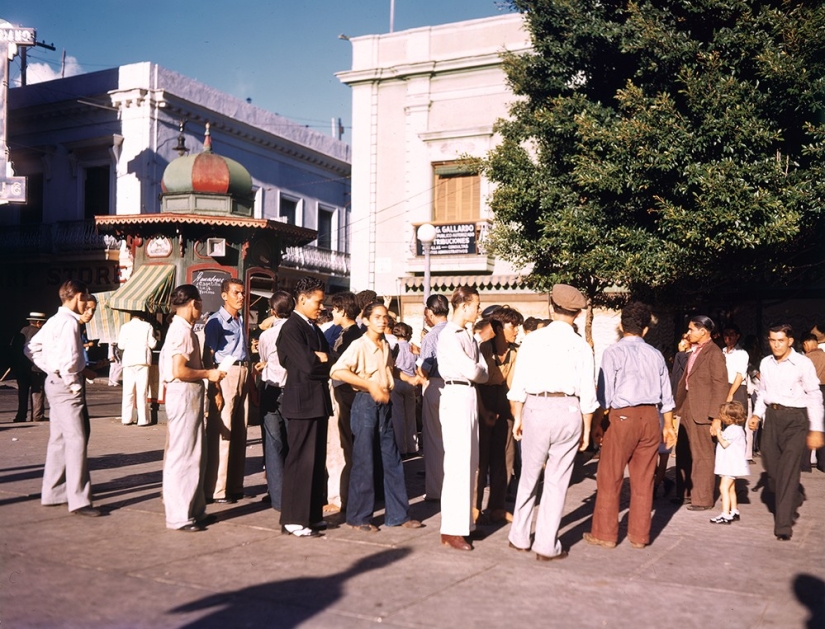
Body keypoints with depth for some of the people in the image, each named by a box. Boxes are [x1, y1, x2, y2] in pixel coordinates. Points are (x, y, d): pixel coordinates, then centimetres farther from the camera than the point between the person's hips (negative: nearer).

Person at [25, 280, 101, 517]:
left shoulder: (55, 321, 14)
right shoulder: (69, 322, -16)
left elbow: (31, 349, 20)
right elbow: (67, 358, -26)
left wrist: (51, 369, 14)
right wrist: (73, 384, -15)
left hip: (54, 382, 10)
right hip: (65, 386, -10)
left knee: (59, 439, 16)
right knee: (76, 440, -10)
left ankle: (52, 492, 25)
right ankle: (79, 500, -10)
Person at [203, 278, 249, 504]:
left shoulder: (240, 321, 18)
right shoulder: (216, 321, -6)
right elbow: (208, 357, -11)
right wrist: (215, 388, -18)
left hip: (243, 375, 8)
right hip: (225, 375, -8)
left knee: (240, 434, 10)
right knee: (221, 434, -7)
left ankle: (235, 485, 18)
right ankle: (216, 490, -1)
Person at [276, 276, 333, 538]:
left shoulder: (314, 328, 17)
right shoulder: (291, 329, -12)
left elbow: (327, 361, 13)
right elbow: (308, 364, -21)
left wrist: (319, 359, -7)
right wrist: (321, 360, -2)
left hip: (319, 401, 9)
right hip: (303, 401, -9)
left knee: (316, 461, 12)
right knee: (301, 461, -5)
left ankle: (313, 514, 21)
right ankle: (293, 520, 3)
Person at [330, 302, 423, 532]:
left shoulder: (386, 346, 12)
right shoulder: (359, 345, -10)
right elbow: (337, 371, -24)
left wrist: (387, 388, 9)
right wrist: (369, 385, -24)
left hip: (384, 404, 7)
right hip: (365, 403, -7)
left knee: (392, 459, 9)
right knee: (363, 461, -1)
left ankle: (398, 514, 18)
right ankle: (358, 517, 11)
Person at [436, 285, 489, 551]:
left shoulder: (468, 336, 17)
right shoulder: (448, 335, -10)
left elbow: (483, 372, 11)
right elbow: (471, 370, -16)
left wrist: (477, 372, -8)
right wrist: (477, 372, 3)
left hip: (470, 397, 9)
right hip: (456, 397, -9)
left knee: (470, 463, 12)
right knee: (457, 464, -8)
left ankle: (465, 522, 20)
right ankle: (451, 529, -3)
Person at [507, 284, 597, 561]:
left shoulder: (532, 340, 2)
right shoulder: (582, 346, 0)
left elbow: (518, 385, 1)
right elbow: (587, 394, -1)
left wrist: (517, 417, 11)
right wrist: (586, 429, 8)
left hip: (536, 409, 1)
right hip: (568, 411, 0)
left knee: (529, 476, 14)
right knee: (557, 480, 7)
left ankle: (520, 537, 25)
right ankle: (547, 545, 12)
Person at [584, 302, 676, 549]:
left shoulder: (613, 352, -6)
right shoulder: (655, 355, 8)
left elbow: (605, 393, -10)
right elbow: (666, 395, 11)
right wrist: (668, 425, 19)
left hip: (624, 416, -5)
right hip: (651, 417, 5)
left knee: (609, 478, 6)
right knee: (644, 480, 12)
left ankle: (605, 534, 12)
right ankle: (639, 535, 20)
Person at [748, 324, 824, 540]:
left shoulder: (803, 363, -8)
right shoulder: (765, 363, 7)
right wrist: (757, 414, 3)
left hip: (795, 419, -5)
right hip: (772, 417, 5)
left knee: (788, 470, -9)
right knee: (771, 466, 8)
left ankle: (783, 524, -4)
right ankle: (792, 499, 37)